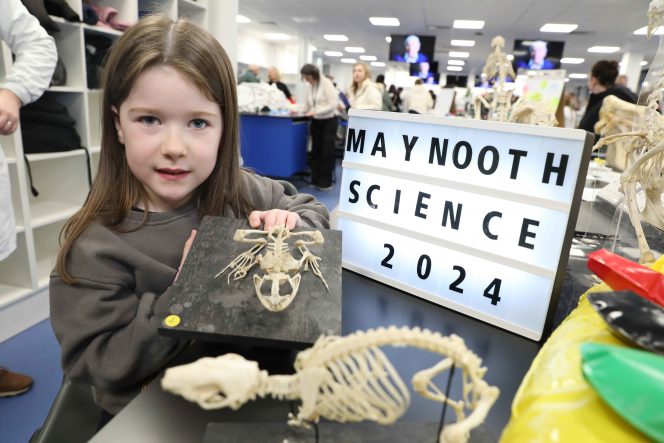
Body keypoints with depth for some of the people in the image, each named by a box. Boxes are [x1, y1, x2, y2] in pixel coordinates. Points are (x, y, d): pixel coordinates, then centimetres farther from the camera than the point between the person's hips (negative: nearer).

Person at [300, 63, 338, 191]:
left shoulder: (326, 83, -13)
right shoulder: (309, 86, 5)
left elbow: (333, 104, -19)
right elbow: (307, 104, 12)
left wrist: (316, 112, -22)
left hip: (328, 121, -6)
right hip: (316, 121, 6)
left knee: (327, 152, -3)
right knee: (316, 151, 8)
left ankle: (325, 182, 4)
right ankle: (316, 180, 16)